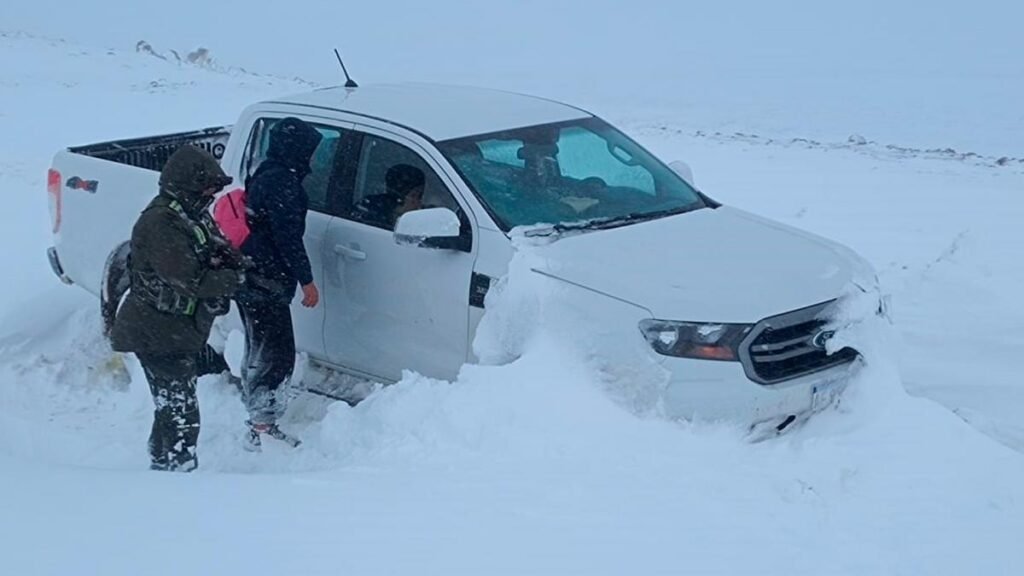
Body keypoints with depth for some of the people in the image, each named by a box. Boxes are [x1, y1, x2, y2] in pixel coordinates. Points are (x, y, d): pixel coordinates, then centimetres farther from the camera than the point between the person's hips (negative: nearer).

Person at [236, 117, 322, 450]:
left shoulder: (266, 176, 17)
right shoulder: (281, 181, -15)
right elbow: (287, 236, -19)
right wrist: (306, 280, -15)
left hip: (253, 281, 11)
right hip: (266, 282, -11)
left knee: (260, 353, 17)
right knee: (277, 355, -8)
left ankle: (259, 422, 25)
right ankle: (261, 426, -7)